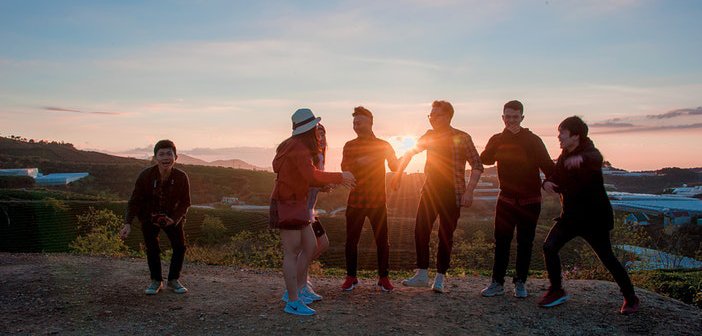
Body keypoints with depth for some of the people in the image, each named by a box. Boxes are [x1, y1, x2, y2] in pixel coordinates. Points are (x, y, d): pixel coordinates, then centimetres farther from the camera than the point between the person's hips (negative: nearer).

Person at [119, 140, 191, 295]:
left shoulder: (181, 177, -22)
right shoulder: (145, 176, -23)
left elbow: (185, 202, -10)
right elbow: (134, 201, -17)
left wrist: (175, 219, -25)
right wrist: (128, 223, -28)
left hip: (173, 217, 1)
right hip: (149, 217, -1)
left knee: (180, 246, -5)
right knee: (152, 249, -4)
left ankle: (173, 280, 14)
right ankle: (156, 281, 16)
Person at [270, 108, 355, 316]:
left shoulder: (298, 146, 15)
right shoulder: (298, 148, -17)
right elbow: (312, 176, -28)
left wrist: (330, 182, 8)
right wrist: (340, 177, -20)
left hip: (296, 203, 10)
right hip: (287, 205, -10)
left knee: (309, 247, 13)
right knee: (292, 253, -6)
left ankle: (296, 291, 21)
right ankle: (293, 302, -1)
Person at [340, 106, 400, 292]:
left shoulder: (383, 145, 5)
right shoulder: (349, 146, 7)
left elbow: (395, 167, -3)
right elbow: (344, 168, -7)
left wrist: (389, 156, -23)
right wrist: (359, 162, -24)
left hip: (377, 201, -1)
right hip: (355, 201, 1)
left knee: (382, 240, 1)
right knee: (351, 240, 4)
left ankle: (383, 277, 15)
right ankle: (351, 277, 18)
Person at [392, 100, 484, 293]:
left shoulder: (462, 138, -6)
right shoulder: (430, 136, 8)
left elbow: (477, 166, -8)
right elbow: (410, 153, 19)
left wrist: (469, 191, -17)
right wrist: (398, 174, 10)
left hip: (452, 194, -4)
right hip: (430, 190, 4)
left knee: (445, 236, 2)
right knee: (420, 231, -3)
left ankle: (440, 278, 14)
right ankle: (422, 275, 9)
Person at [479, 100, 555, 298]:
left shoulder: (533, 140, -3)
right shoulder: (498, 140, 4)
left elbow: (548, 166, -6)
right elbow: (485, 159, -13)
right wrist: (506, 135, -21)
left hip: (530, 200, -1)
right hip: (506, 199, 1)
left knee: (525, 243, 6)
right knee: (501, 241, 0)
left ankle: (520, 283, 17)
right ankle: (497, 283, 8)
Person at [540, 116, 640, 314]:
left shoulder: (589, 152, -15)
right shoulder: (564, 157, 9)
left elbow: (595, 160, -40)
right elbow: (558, 179, 14)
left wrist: (581, 159, -64)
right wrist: (548, 183, -11)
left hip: (594, 217, -7)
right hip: (571, 215, 7)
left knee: (607, 258, -1)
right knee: (549, 247, -5)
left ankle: (630, 299, 18)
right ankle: (556, 291, 10)